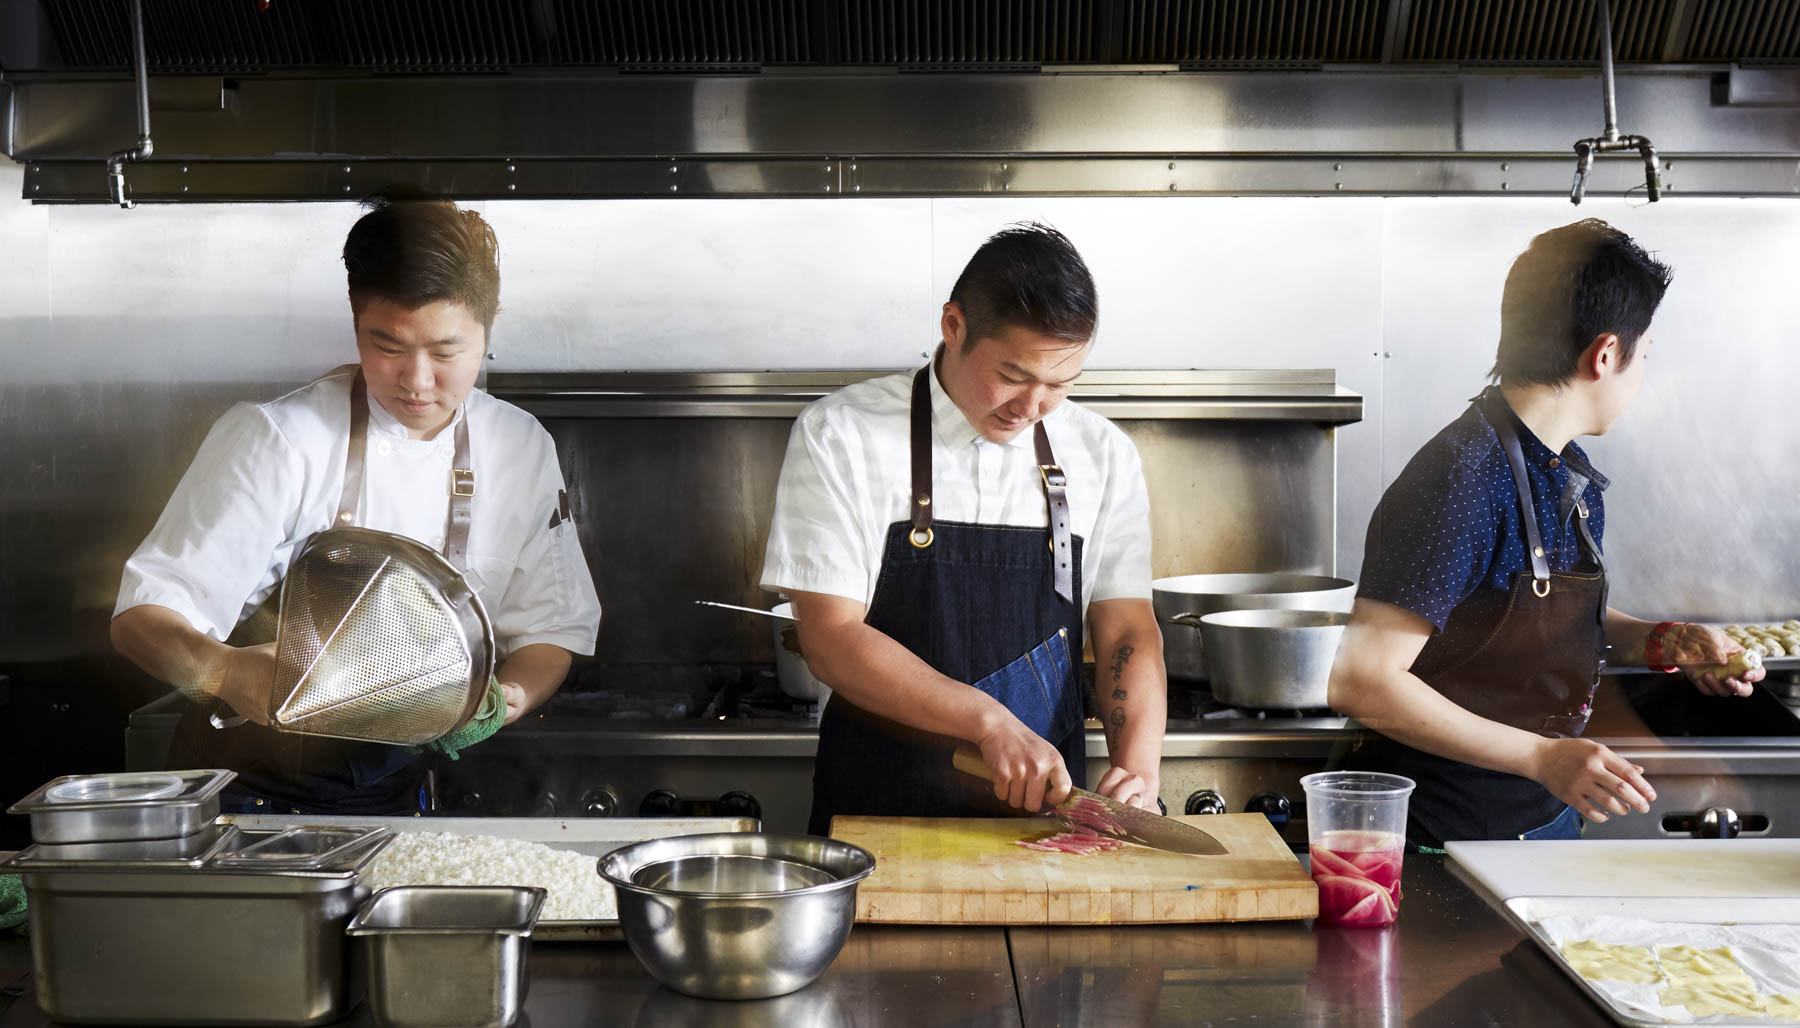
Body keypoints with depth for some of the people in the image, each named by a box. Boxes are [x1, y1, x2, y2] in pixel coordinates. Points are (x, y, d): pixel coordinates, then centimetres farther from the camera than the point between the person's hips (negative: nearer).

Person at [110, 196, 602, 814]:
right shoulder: (273, 440, -11)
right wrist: (225, 672, -35)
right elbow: (142, 620, -13)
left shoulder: (522, 450, 2)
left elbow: (552, 626, 11)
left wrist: (504, 698, -11)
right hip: (252, 789, -4)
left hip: (396, 795, 4)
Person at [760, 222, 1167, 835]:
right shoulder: (838, 436, -3)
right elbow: (831, 640, -8)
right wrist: (991, 723, -16)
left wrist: (1139, 770, -10)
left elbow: (1128, 634, 7)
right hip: (875, 809, -2)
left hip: (1047, 804, 3)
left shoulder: (1104, 456, 8)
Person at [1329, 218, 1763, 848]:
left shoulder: (1573, 475, 5)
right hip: (1437, 837, -9)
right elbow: (1360, 682, -28)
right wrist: (1543, 756, -30)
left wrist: (1660, 643, 1)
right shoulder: (1463, 481, -24)